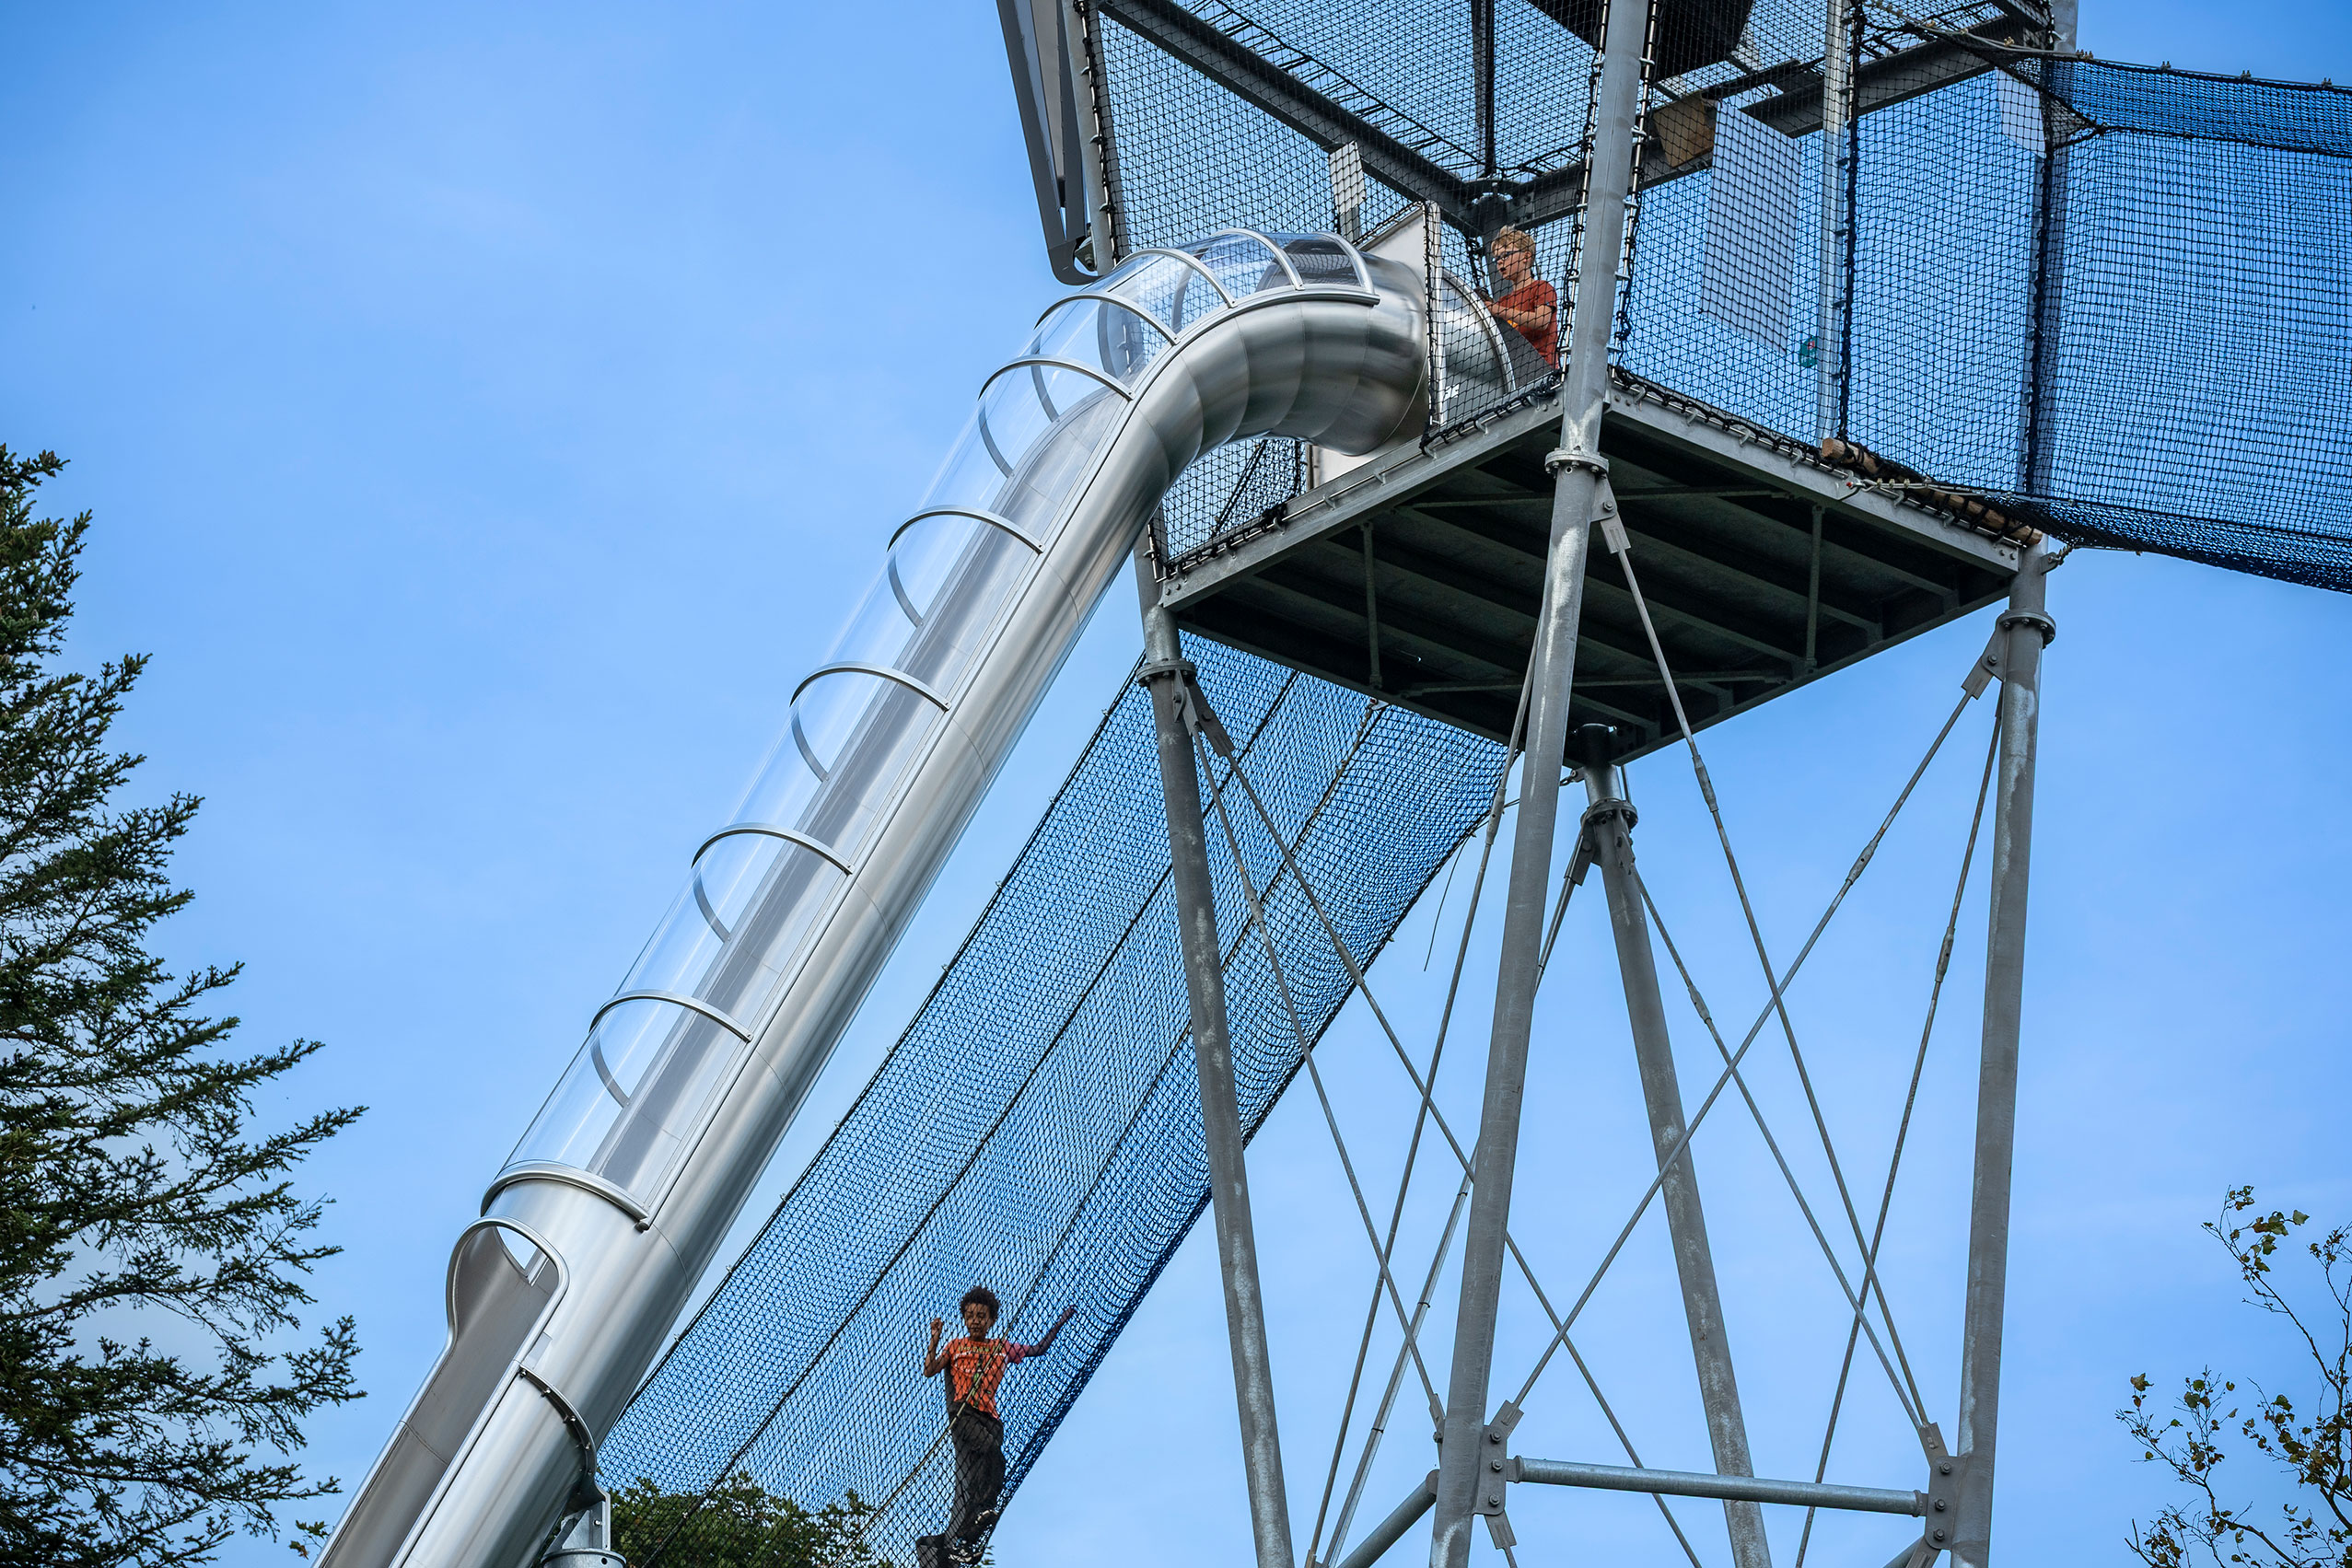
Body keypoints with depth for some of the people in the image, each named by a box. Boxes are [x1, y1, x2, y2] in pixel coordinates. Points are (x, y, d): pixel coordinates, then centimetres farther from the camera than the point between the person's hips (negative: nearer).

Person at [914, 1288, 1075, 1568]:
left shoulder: (1003, 1348, 26)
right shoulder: (956, 1346, 20)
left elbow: (1039, 1349, 33)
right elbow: (929, 1371, 7)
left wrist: (1061, 1321, 26)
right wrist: (934, 1340, -3)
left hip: (991, 1418, 3)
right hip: (963, 1413, -3)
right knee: (994, 1453, -34)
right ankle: (983, 1510, -44)